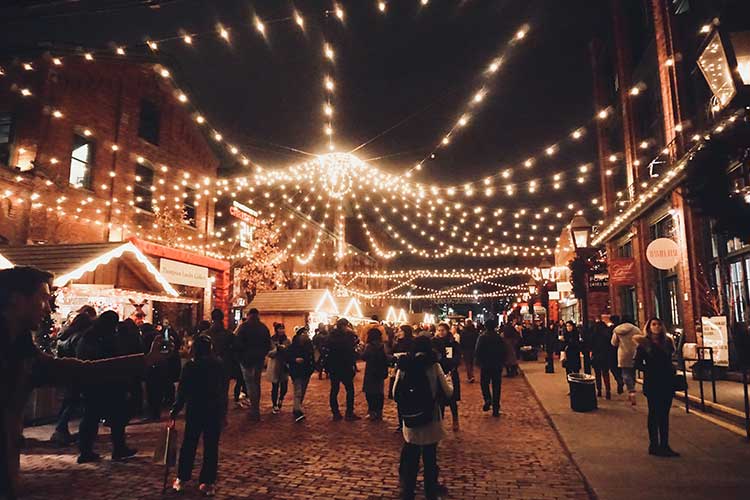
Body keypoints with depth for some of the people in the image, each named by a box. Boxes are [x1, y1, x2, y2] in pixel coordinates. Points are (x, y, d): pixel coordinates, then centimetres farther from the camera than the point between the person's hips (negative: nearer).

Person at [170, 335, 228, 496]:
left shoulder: (190, 366, -7)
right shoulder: (219, 364, -1)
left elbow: (182, 392, -7)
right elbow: (224, 390, 4)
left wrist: (174, 412, 2)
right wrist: (223, 413, 12)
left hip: (195, 410, -1)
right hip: (215, 410, 1)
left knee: (189, 444, 14)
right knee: (211, 446, 7)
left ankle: (181, 479, 22)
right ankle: (208, 483, 12)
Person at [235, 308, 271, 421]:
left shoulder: (243, 327, -8)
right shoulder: (264, 328, 5)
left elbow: (238, 343, -12)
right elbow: (268, 345, 8)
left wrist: (240, 356, 0)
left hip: (247, 359, -5)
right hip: (259, 359, 5)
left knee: (250, 383, -1)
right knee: (257, 383, 16)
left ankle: (255, 412, -2)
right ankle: (256, 409, 24)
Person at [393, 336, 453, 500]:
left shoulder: (403, 366, -5)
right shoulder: (434, 366, -11)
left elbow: (395, 394, 0)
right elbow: (448, 393, -7)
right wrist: (448, 379, 13)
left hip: (410, 420, 2)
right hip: (430, 421, -2)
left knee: (410, 460, 17)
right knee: (430, 459, 17)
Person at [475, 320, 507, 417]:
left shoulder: (481, 337, -7)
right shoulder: (499, 338, -2)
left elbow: (478, 352, -10)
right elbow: (506, 352, 0)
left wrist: (480, 362, 2)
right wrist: (502, 363, 9)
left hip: (485, 366, -2)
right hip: (497, 366, 2)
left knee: (484, 383, 15)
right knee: (496, 387, 8)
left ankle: (487, 399, -11)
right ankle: (496, 409, 9)